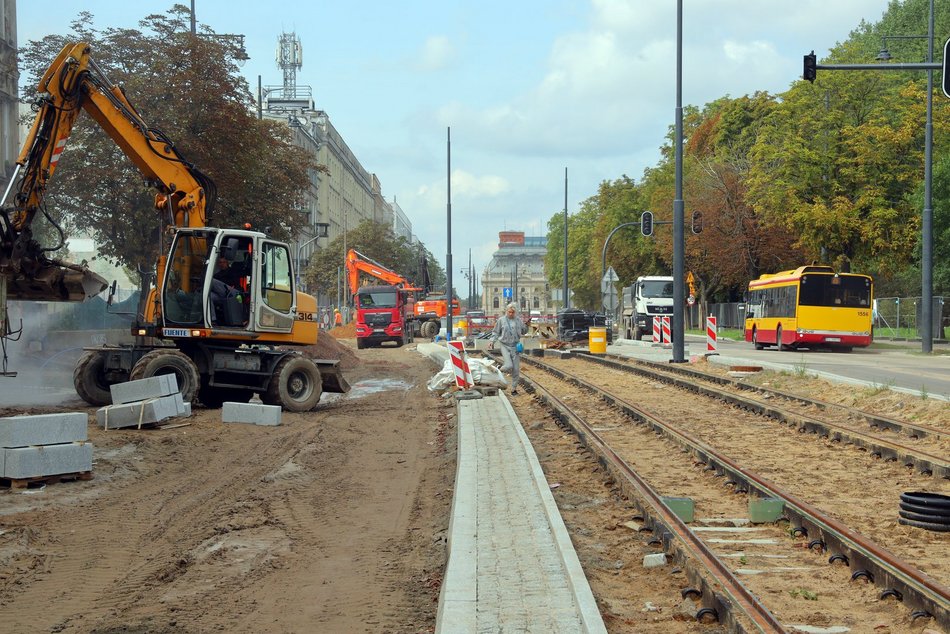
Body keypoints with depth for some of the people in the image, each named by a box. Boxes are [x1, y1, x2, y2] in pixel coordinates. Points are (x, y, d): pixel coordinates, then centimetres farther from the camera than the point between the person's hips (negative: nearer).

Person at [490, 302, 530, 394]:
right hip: (505, 345, -3)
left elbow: (523, 331, 16)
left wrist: (526, 324, -2)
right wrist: (492, 341, -4)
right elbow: (495, 332, 7)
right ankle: (500, 370, 15)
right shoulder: (501, 320, -2)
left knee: (516, 369, 2)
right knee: (509, 365, -20)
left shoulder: (518, 320, 5)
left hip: (515, 346, 3)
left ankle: (514, 388, 15)